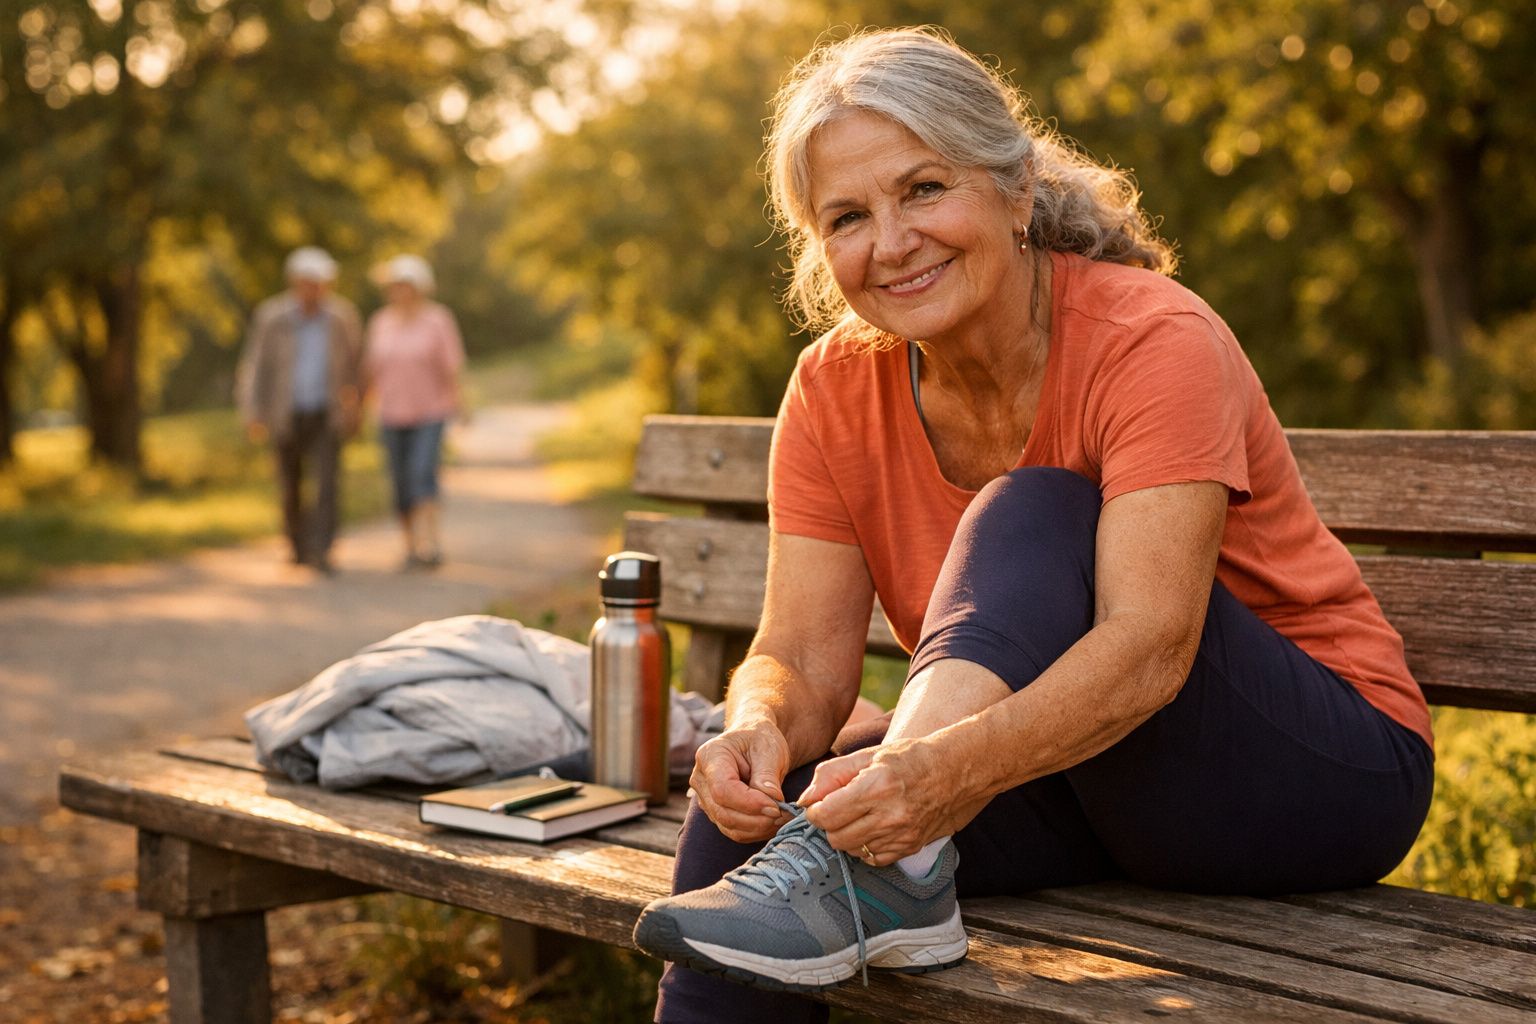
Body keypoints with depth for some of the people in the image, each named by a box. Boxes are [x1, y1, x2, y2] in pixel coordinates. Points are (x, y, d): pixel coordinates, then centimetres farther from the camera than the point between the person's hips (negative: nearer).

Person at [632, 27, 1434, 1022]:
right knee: (738, 816, -20)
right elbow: (803, 659, -10)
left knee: (1035, 511, -29)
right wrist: (759, 727, -34)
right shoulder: (836, 390, -4)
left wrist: (953, 762, -49)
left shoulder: (1152, 339, -20)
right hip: (1078, 788, 5)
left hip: (1320, 775, -4)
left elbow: (1149, 646, -33)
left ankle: (880, 868, -42)